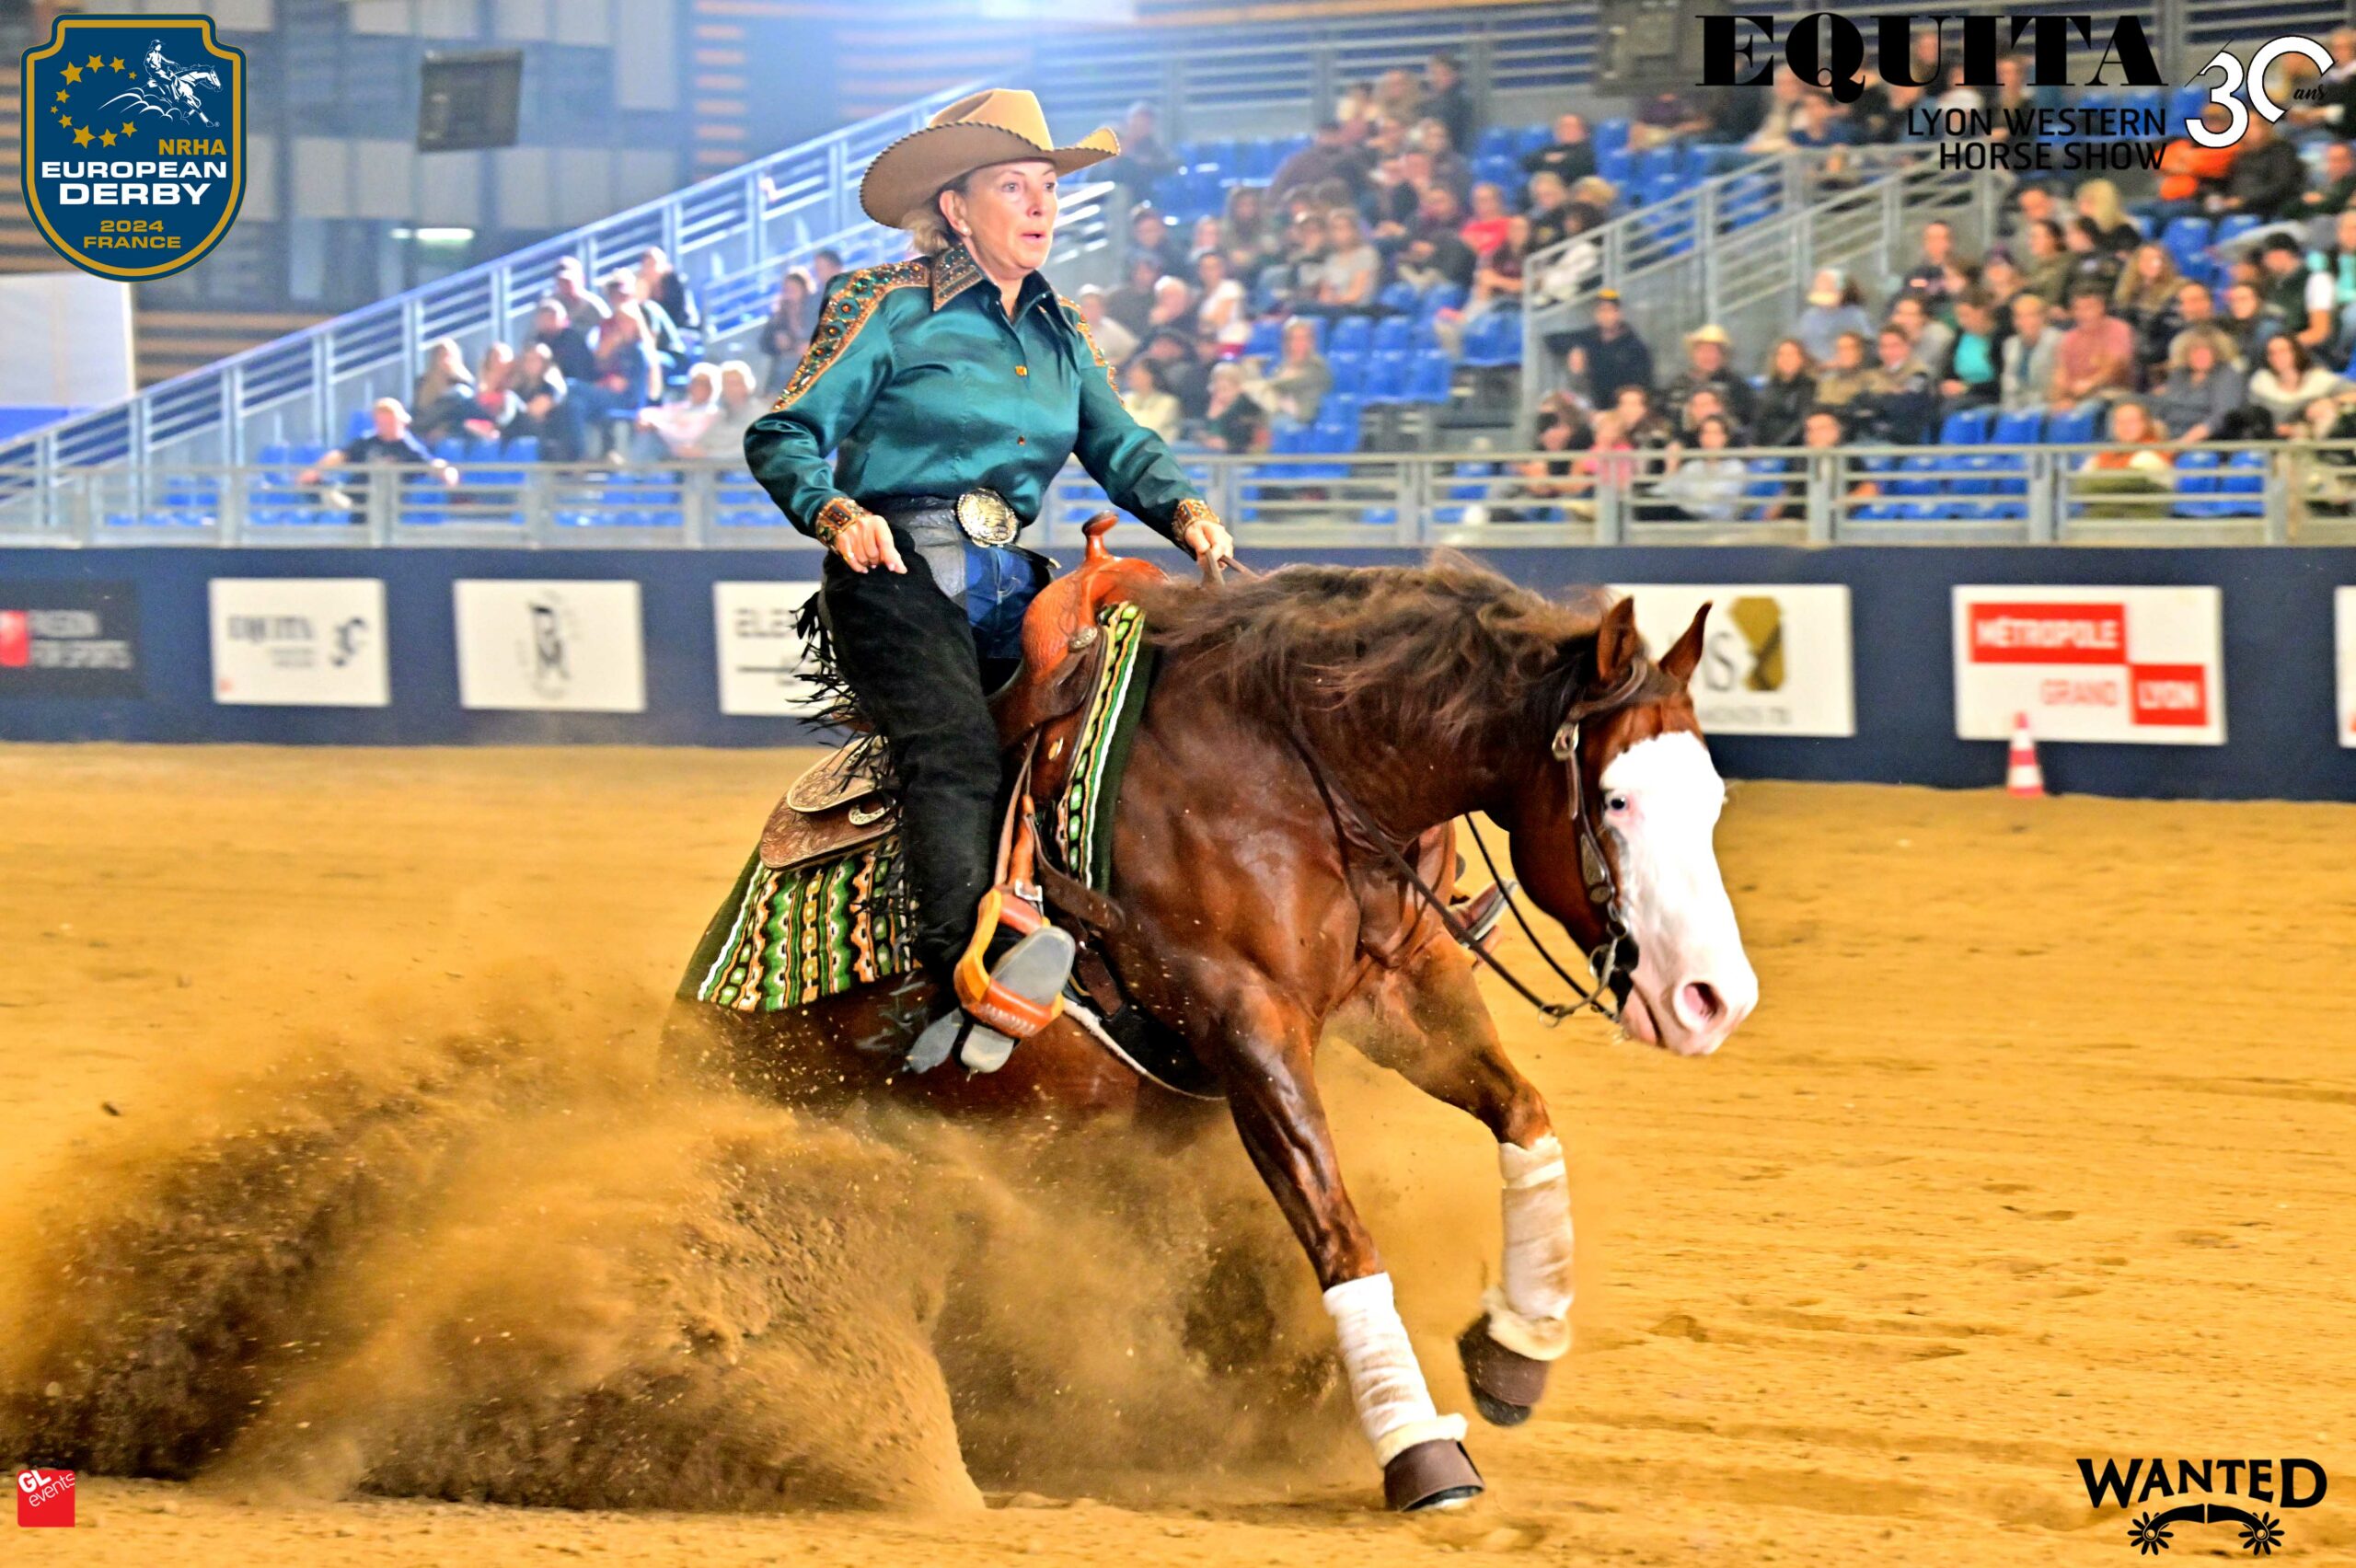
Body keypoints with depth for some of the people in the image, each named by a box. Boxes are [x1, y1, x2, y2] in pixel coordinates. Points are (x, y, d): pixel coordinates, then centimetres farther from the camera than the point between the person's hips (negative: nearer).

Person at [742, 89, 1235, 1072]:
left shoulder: (1058, 333, 20)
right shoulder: (887, 308, 2)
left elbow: (1120, 448, 14)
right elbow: (783, 438, 0)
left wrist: (1184, 510, -8)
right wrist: (838, 513, -21)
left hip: (1010, 586, 6)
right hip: (898, 575, -6)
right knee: (954, 745, -29)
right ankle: (972, 967, -50)